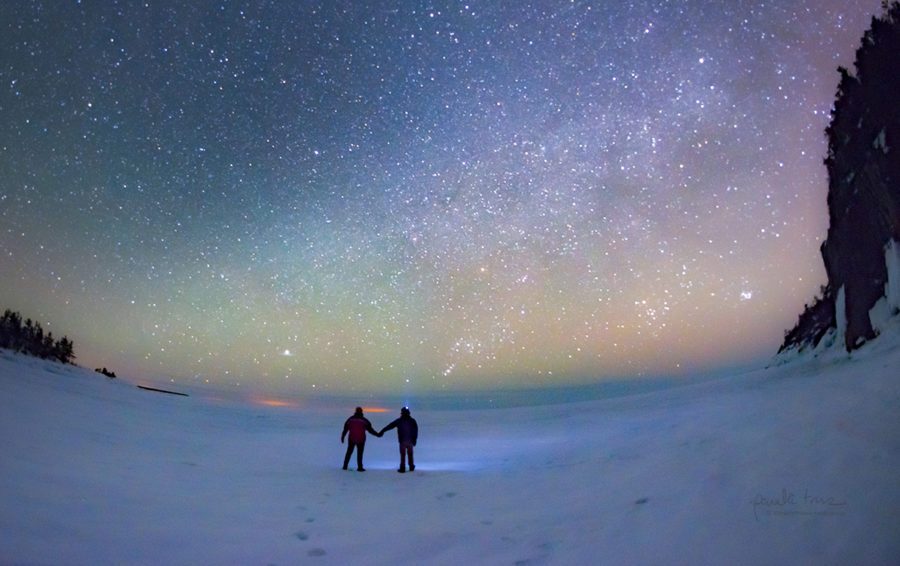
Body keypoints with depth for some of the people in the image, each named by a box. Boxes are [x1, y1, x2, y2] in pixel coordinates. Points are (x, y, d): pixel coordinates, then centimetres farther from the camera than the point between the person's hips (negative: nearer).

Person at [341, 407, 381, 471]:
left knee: (349, 452, 18)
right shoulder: (364, 420, -3)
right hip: (361, 440, -2)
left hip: (351, 439, 2)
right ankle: (360, 467, 8)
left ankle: (345, 466, 19)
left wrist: (342, 437, 13)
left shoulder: (350, 419, 1)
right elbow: (370, 429, -3)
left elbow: (345, 429, 2)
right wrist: (377, 434, 5)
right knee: (359, 453, 9)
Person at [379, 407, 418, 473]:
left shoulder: (399, 421, -4)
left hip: (402, 441, -2)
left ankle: (402, 468, 1)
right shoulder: (412, 421, 1)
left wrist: (382, 431, 2)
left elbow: (390, 426, -2)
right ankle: (411, 466, 24)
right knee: (410, 454, 15)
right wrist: (414, 439, 8)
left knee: (403, 454, 4)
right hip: (410, 441, 2)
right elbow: (416, 431, 3)